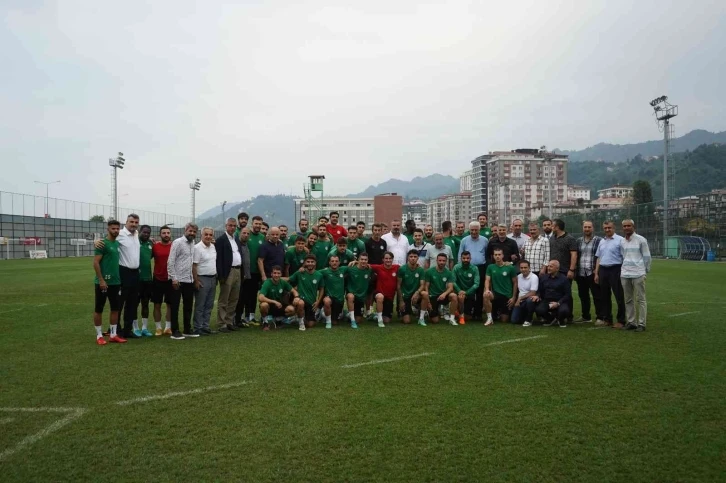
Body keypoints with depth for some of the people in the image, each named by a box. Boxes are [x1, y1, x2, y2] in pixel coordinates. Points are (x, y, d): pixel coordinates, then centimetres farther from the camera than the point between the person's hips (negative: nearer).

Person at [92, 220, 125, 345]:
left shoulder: (118, 243, 11)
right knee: (99, 309, 5)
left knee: (115, 308, 9)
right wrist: (101, 280, -19)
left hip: (116, 282, 7)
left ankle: (113, 334, 16)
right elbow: (95, 263, -15)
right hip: (103, 282, -7)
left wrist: (120, 279, 16)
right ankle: (99, 335, 13)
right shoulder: (102, 243, -11)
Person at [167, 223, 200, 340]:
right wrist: (174, 278, -18)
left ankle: (187, 330, 22)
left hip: (189, 280, 7)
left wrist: (194, 277, 12)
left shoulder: (192, 243, 11)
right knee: (175, 306, 2)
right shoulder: (178, 242, -10)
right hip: (178, 280, -7)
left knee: (188, 306, 13)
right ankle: (175, 331, 7)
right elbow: (171, 261, -14)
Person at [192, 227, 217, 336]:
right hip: (202, 279, -7)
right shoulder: (197, 248, -12)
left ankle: (205, 326, 20)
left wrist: (216, 278, 14)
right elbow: (194, 266, -14)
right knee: (200, 306, 0)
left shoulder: (213, 247, 10)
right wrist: (196, 281, -16)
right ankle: (198, 328, 7)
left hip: (212, 279, 7)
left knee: (209, 305, 11)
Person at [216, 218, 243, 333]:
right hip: (228, 272, -7)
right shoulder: (220, 240, -6)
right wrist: (221, 275, -17)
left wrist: (242, 272, 11)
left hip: (238, 271, 7)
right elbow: (218, 259, -11)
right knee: (223, 301, -1)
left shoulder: (237, 240, 16)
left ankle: (229, 322, 20)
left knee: (234, 300, 11)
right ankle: (222, 324, 4)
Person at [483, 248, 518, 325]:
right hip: (495, 293, 1)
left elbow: (515, 283, 2)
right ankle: (489, 318, -17)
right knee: (486, 295, -35)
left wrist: (513, 297, -3)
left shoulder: (510, 268, -4)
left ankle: (501, 313, 40)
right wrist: (487, 289, -26)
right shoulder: (490, 267, 1)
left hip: (507, 296, 0)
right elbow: (487, 280, -5)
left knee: (504, 320, 1)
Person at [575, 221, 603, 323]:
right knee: (583, 296, 12)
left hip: (593, 273, -5)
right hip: (581, 273, 6)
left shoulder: (599, 240, -1)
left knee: (597, 296, -3)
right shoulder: (579, 241, 14)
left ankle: (600, 317, 3)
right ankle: (586, 316, 23)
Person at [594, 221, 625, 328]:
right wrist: (596, 273, 13)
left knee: (619, 296, 0)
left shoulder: (620, 240, -6)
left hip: (615, 270, -6)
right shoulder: (602, 241, 15)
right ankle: (606, 319, 21)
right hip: (603, 270, 7)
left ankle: (621, 320, 7)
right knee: (604, 296, 11)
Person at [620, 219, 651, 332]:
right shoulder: (622, 241, 11)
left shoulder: (641, 240, -2)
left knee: (640, 299, -2)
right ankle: (631, 322, 15)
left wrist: (646, 270, 6)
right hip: (625, 274, 5)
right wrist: (626, 268, 15)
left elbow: (647, 256, 2)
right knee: (628, 300, 8)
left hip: (638, 274, -5)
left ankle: (641, 324, 2)